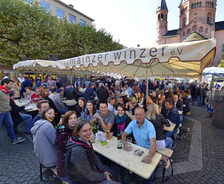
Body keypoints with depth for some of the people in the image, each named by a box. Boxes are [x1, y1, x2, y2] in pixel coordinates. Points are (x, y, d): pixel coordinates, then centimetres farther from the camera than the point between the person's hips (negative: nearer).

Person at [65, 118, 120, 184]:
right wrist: (104, 177, -11)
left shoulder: (85, 141, -8)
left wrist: (104, 170, 0)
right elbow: (88, 174, -25)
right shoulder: (77, 150, -34)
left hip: (90, 170, 7)